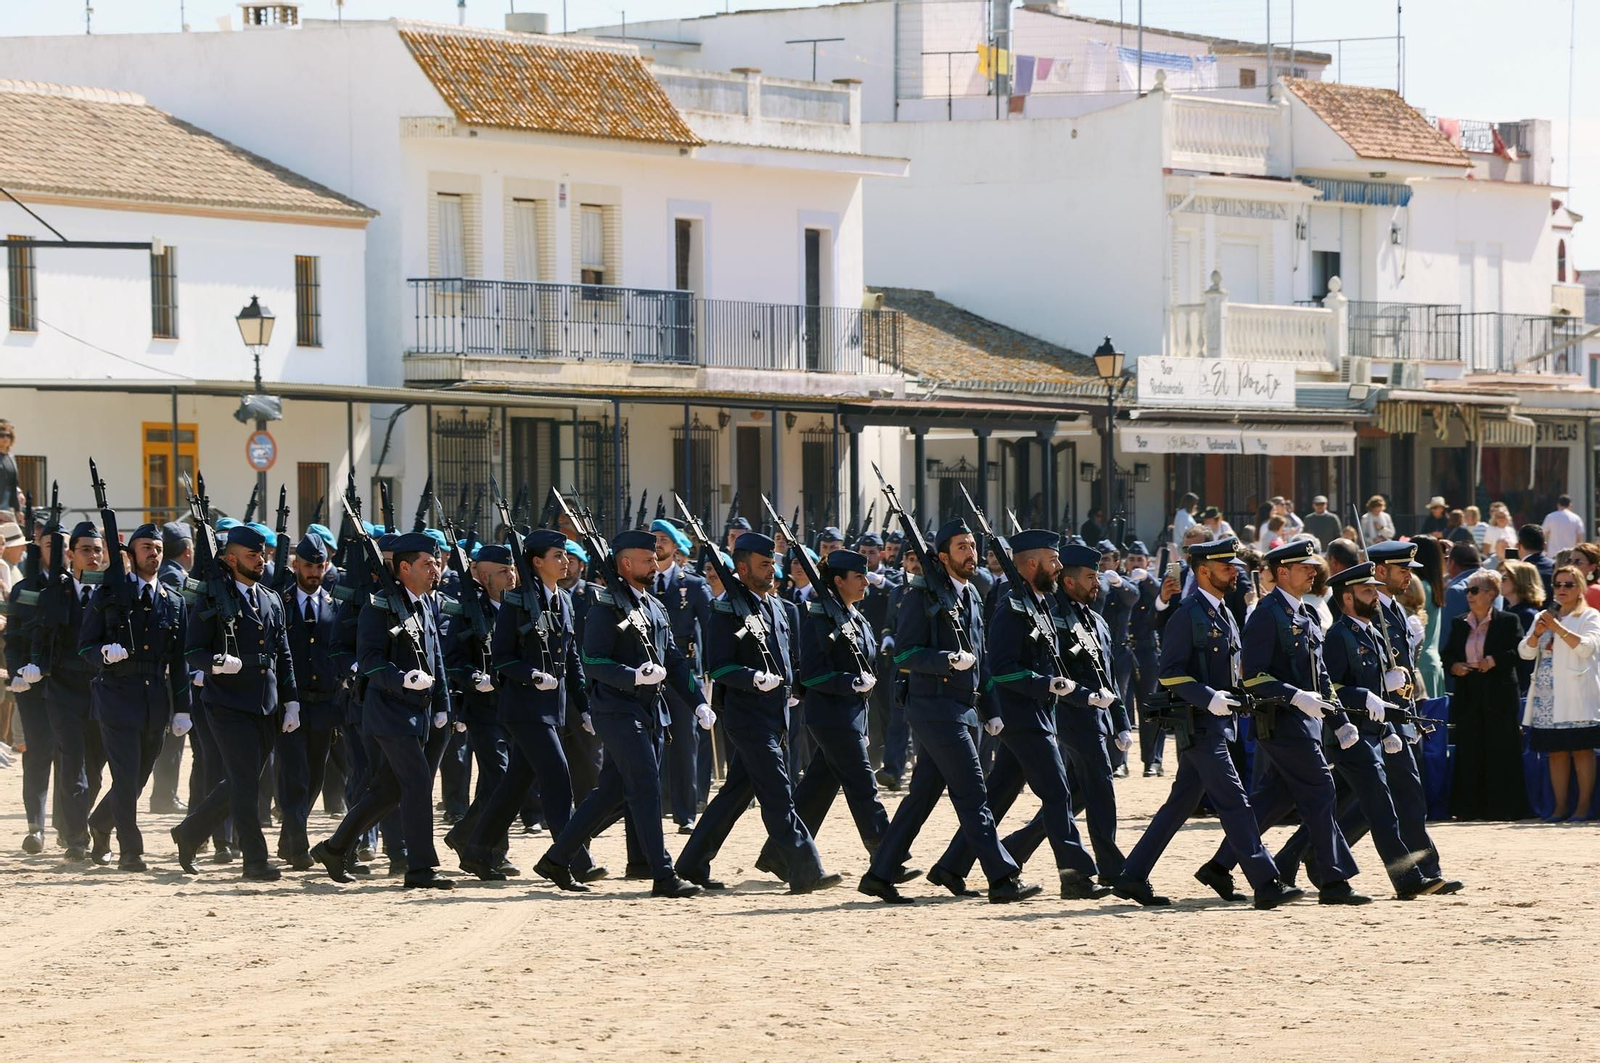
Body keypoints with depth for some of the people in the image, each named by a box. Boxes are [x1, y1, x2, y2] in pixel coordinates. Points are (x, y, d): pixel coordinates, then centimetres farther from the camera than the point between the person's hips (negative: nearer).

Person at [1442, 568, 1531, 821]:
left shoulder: (1508, 622, 0)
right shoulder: (1459, 625, 13)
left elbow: (1520, 651, -6)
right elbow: (1447, 655, 17)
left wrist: (1495, 660, -18)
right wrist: (1453, 666, -4)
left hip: (1499, 695, -4)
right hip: (1468, 696, 4)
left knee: (1500, 752, -2)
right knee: (1469, 753, 3)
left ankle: (1502, 807, 3)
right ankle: (1470, 807, 7)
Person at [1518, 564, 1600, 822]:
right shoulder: (1544, 617, 20)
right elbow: (1525, 652, 13)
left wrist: (1558, 628, -15)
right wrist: (1537, 633, -6)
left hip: (1576, 693, -5)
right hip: (1547, 693, 5)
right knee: (1556, 751, 2)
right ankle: (1560, 807, 3)